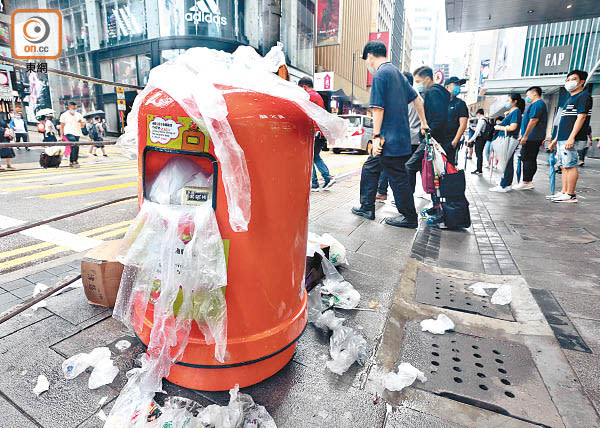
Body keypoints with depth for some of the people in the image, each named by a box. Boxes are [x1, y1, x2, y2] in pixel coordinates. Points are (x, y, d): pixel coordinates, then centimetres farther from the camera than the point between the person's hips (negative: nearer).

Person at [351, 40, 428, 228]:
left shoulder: (380, 74, -11)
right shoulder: (397, 73, 17)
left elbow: (378, 108, -17)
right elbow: (417, 99, 21)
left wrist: (376, 136, -15)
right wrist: (423, 123, 27)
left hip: (390, 138, -9)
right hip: (401, 135, 9)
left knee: (397, 177, 0)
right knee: (370, 168, 17)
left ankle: (409, 217, 11)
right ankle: (367, 207, 25)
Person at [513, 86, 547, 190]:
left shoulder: (537, 104, -10)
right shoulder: (536, 104, 24)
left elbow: (533, 121, -19)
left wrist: (525, 136, -20)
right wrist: (523, 136, 23)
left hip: (532, 138, -10)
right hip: (535, 138, 10)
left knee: (528, 159, -8)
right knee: (530, 159, 11)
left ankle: (526, 183, -6)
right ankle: (529, 182, 16)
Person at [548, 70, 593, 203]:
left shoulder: (584, 96, -4)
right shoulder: (570, 99, 24)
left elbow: (581, 117, -15)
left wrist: (571, 137, -23)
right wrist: (556, 139, 22)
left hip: (571, 140, -9)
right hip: (562, 139, 9)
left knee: (570, 166, -9)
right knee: (565, 166, 9)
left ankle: (571, 195, -7)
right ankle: (564, 192, 13)